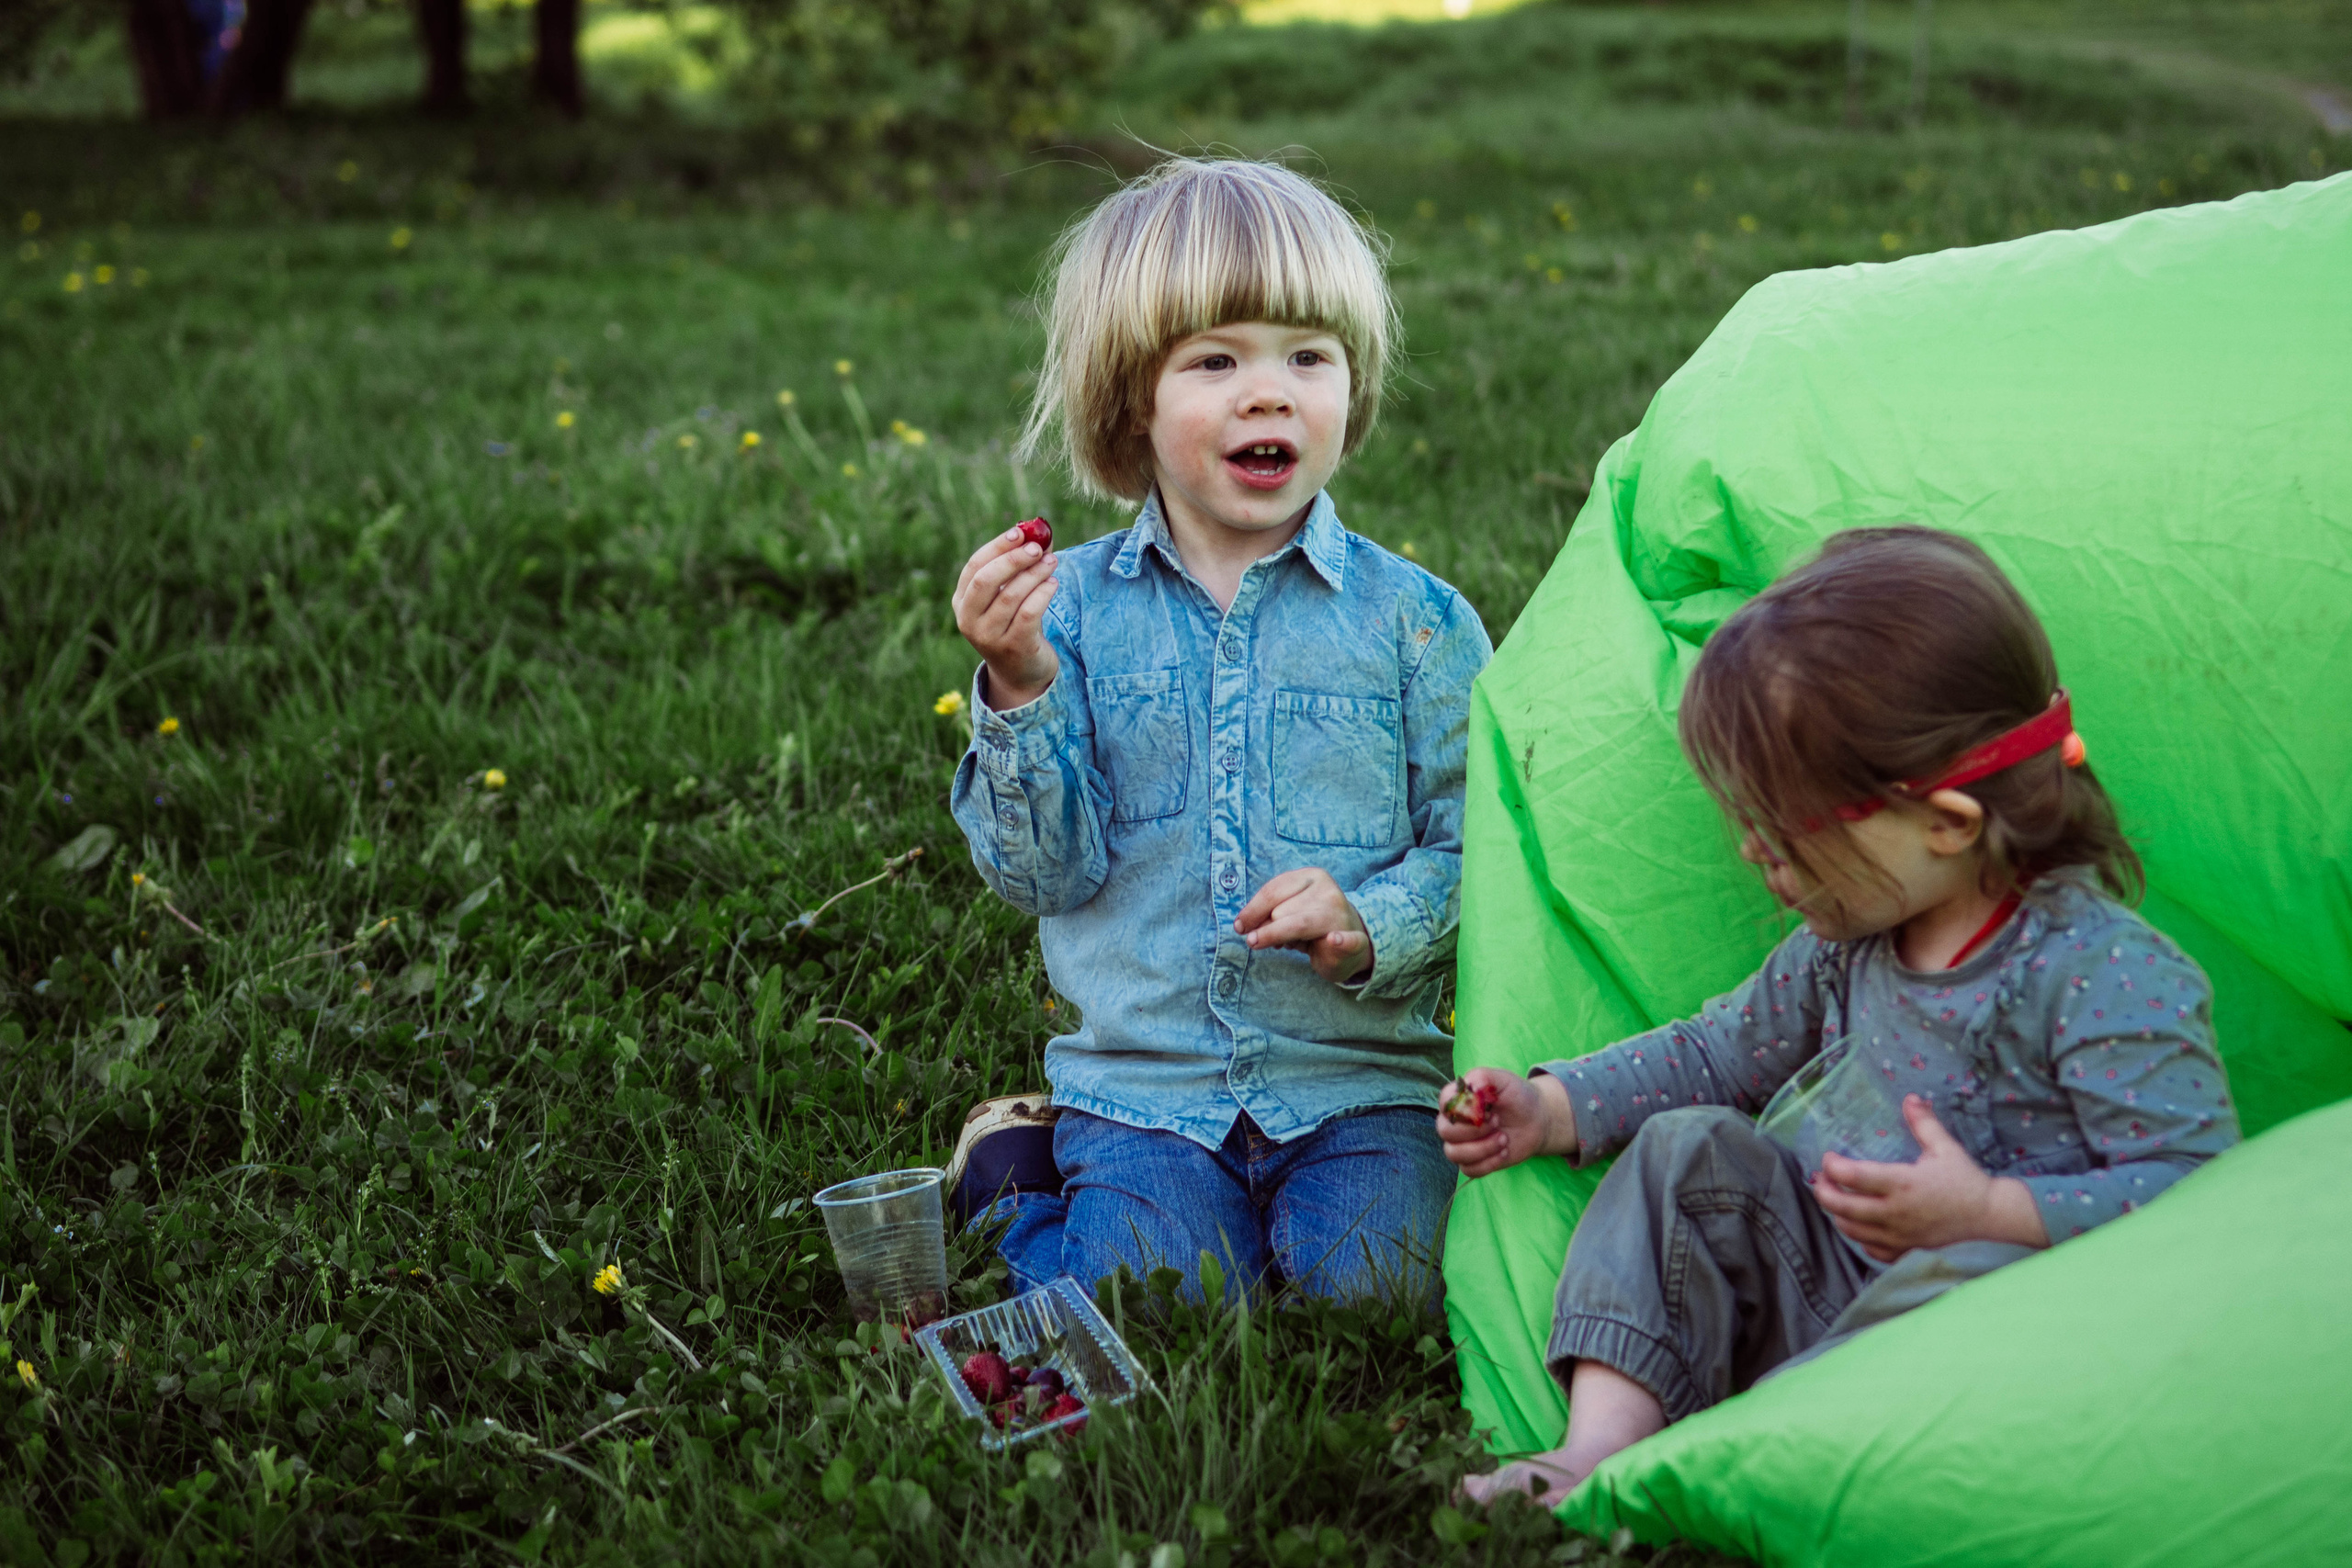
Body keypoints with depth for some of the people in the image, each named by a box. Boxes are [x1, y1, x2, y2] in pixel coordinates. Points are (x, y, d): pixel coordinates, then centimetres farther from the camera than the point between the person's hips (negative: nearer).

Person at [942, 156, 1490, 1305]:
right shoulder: (1070, 607, 0)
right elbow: (1045, 869, -4)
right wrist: (1019, 689, -19)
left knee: (1373, 1283, -22)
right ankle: (1016, 1174, 12)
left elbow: (1472, 846, 0)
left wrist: (1371, 926, -20)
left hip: (1359, 1076, 0)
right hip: (1139, 1082, 0)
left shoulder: (1413, 617, -1)